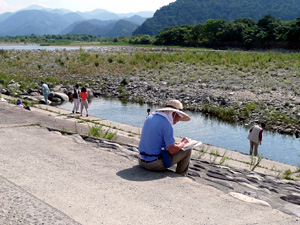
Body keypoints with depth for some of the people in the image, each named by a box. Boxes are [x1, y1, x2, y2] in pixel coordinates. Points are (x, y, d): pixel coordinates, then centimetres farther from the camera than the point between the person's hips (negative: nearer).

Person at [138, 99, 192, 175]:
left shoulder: (150, 117, 8)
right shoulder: (166, 124, -17)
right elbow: (172, 150, -18)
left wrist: (176, 143, 16)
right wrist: (183, 142, 2)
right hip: (155, 164, -8)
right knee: (187, 150, 5)